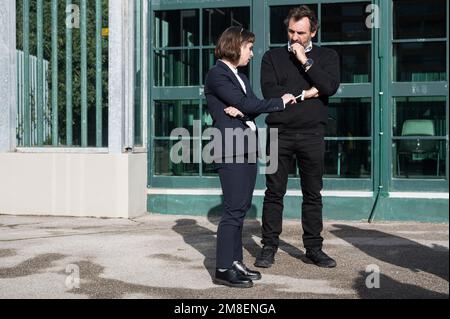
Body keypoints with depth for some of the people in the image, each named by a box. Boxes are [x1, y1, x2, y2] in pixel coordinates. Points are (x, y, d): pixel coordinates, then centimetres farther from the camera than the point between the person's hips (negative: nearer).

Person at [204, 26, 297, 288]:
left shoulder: (240, 77, 21)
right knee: (234, 209, -8)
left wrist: (240, 110, -12)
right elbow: (247, 104, -14)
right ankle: (224, 270, -3)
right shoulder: (217, 75, -7)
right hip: (230, 150, -8)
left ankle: (235, 262, 16)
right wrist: (281, 102, -5)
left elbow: (253, 108, 9)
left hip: (247, 148, 8)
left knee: (241, 208, 9)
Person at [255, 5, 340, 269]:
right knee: (274, 193, 2)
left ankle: (314, 247, 16)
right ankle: (269, 247, 10)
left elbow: (330, 87, -9)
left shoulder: (327, 56, 10)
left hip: (312, 135, 1)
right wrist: (305, 93, -6)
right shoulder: (273, 57, 9)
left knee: (313, 194, 6)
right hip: (279, 133, 0)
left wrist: (305, 61, -8)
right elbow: (269, 91, -7)